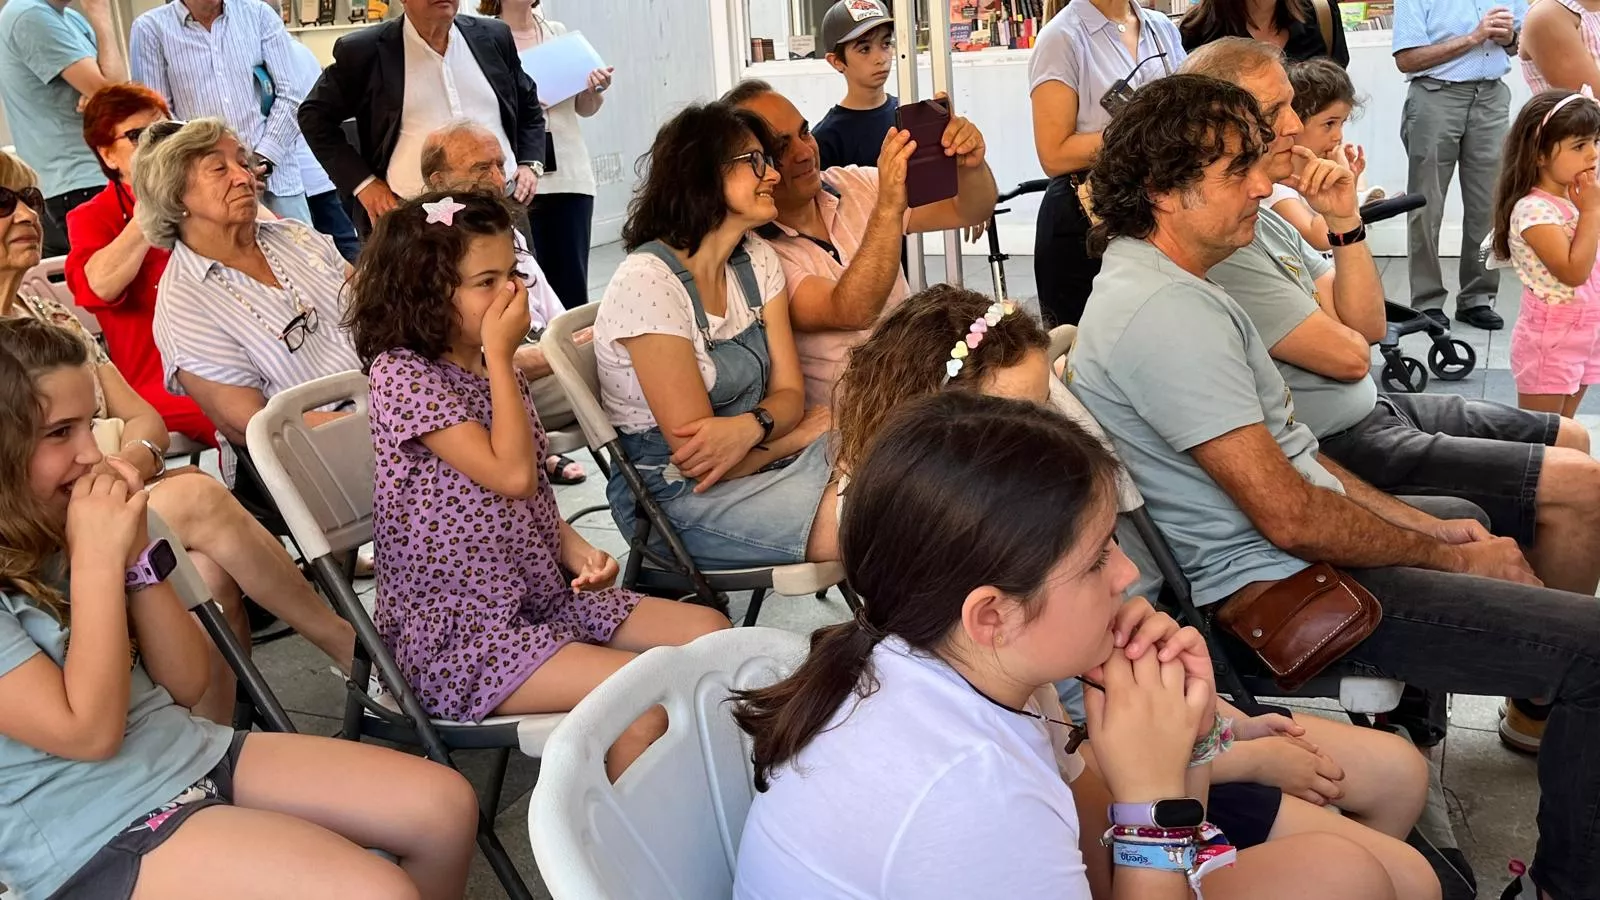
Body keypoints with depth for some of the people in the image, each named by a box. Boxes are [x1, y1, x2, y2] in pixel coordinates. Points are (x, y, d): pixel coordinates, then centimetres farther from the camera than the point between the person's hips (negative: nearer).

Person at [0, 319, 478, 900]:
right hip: (95, 835, -7)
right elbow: (87, 732, -19)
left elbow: (186, 683, 5)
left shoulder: (66, 525, 5)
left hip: (192, 752, 7)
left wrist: (135, 551, -7)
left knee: (446, 806, -2)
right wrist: (96, 560, -19)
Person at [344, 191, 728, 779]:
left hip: (543, 594, 9)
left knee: (711, 633, -1)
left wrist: (578, 550, -3)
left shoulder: (492, 369, 12)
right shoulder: (403, 375, -14)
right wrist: (501, 356, -14)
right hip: (455, 632, -9)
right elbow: (513, 475, -20)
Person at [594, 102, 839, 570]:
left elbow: (789, 392, 3)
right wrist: (813, 430, -6)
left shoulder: (757, 260, 5)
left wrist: (749, 427, -22)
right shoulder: (646, 281, -20)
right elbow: (698, 459, -20)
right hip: (674, 497, -8)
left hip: (753, 458, 8)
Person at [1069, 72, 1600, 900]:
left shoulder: (1159, 282, 9)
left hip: (1283, 549, 11)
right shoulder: (1166, 312, -25)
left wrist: (1424, 523, 10)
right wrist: (1447, 556, -10)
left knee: (1465, 516, 34)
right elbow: (1289, 517, -25)